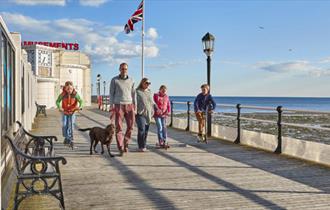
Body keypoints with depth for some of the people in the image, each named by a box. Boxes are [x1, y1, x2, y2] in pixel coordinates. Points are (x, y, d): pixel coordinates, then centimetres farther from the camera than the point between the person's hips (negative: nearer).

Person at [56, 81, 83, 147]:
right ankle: (66, 137, 19)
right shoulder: (63, 94, -15)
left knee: (70, 126, -9)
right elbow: (57, 101, -14)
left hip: (72, 112, -1)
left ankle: (71, 140, 0)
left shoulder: (75, 94, -16)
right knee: (64, 126, -4)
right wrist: (59, 107, -34)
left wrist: (80, 106, -39)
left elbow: (80, 101, -18)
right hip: (64, 112, 1)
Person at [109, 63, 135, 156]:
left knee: (130, 126, 0)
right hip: (118, 106, -3)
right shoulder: (114, 80, 1)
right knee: (119, 128, -6)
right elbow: (111, 94, 1)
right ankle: (121, 149, -5)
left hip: (129, 106, 3)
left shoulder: (131, 80, 9)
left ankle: (125, 143, 22)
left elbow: (133, 94, 12)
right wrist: (111, 106, -9)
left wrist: (134, 107, 6)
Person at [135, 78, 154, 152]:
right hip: (140, 113, -6)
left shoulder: (149, 92, 17)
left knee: (146, 131, 7)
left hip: (148, 114, 6)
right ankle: (141, 147, -9)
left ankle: (144, 146, 15)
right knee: (141, 130, -13)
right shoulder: (137, 91, -1)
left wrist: (152, 111, 13)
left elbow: (152, 102, 21)